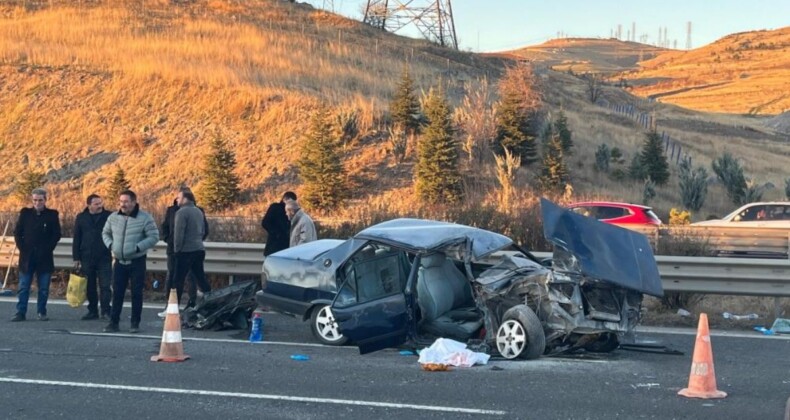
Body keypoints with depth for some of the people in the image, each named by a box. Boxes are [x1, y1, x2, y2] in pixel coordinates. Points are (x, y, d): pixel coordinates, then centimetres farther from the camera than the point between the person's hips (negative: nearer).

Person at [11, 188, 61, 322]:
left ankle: (42, 312, 11)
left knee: (44, 288, 2)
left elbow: (57, 234, 2)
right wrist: (22, 248, -2)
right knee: (23, 287, 0)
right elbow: (17, 233, 8)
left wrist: (47, 249, -6)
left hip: (44, 257, -1)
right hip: (27, 256, 1)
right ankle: (20, 312, 2)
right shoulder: (25, 213, 7)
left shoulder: (52, 215, 3)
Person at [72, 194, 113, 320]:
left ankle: (106, 311, 2)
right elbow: (76, 239, 7)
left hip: (104, 258, -2)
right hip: (87, 258, 2)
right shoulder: (81, 218, 5)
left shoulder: (109, 216, -1)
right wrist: (76, 258, 4)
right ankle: (92, 311, 17)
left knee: (105, 286, -3)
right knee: (90, 287, 8)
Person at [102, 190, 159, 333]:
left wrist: (138, 247, -19)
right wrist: (110, 245, -1)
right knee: (117, 293, 5)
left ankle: (135, 323, 11)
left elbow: (154, 237, -10)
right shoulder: (113, 217, 4)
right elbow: (105, 233, 18)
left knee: (136, 293, 2)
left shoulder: (145, 218, -9)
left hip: (137, 262, -3)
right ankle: (113, 322, 11)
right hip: (119, 261, 3)